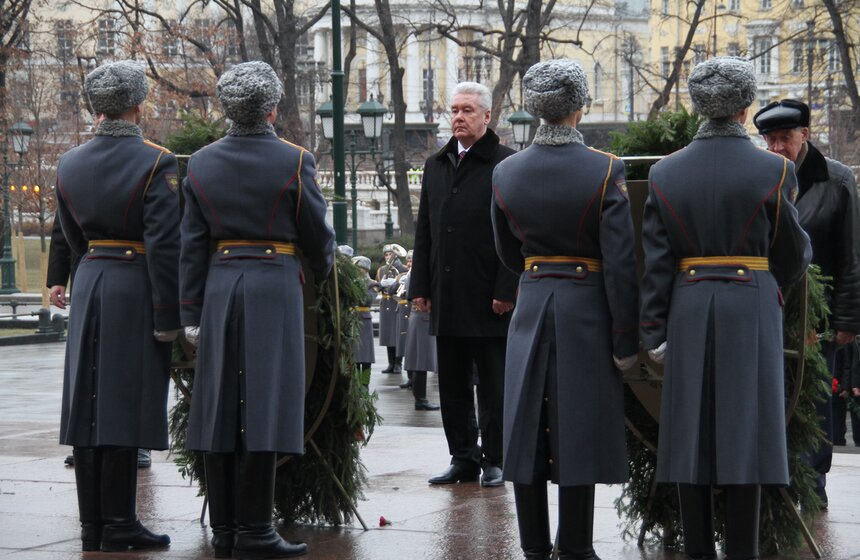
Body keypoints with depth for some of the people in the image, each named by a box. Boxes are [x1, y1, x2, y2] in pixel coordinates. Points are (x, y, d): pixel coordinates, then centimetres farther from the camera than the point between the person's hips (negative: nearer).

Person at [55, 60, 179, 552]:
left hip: (88, 287, 6)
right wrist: (168, 317, -12)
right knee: (126, 405, -2)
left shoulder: (70, 165, 7)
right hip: (136, 289, -6)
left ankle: (92, 526, 13)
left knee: (89, 407, 8)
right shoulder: (156, 164, -11)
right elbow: (164, 244, -15)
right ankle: (119, 526, 1)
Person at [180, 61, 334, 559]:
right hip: (275, 286, -4)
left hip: (219, 288, 4)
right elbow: (318, 235, 1)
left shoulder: (201, 164, 6)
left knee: (220, 405, 7)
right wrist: (322, 271, 22)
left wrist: (191, 313, 10)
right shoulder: (294, 161, -5)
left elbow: (192, 245, 6)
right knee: (264, 406, -4)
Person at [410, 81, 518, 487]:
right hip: (447, 299, 6)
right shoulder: (436, 165, 14)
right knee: (452, 384, 10)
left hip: (488, 300, -6)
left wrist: (506, 290, -13)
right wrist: (420, 286, 9)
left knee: (493, 386, 2)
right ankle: (463, 458, 18)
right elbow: (424, 232, 16)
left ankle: (494, 460, 10)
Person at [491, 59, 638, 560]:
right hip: (587, 310, -3)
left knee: (529, 429, 8)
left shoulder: (506, 173, 1)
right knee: (579, 429, 2)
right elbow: (621, 263, -12)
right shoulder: (605, 171, -11)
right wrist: (626, 340, -7)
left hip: (531, 310, 3)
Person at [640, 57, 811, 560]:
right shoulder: (773, 170, -6)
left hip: (688, 313, 3)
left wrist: (654, 332, 3)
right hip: (752, 310, -2)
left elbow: (656, 263, 0)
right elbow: (794, 255, 1)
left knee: (690, 431, 8)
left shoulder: (666, 173, 1)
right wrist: (779, 278, 24)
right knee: (745, 431, 1)